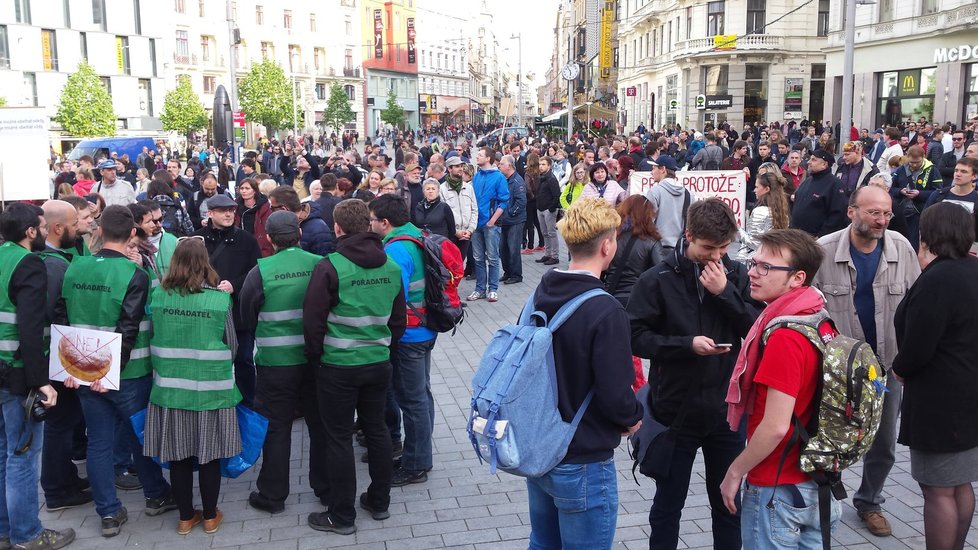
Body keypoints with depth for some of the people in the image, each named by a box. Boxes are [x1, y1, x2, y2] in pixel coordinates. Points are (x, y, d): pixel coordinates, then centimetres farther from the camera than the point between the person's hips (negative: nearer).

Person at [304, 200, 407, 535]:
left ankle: (342, 516, 16)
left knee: (339, 438, 6)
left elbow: (313, 320, -11)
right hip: (379, 363, 5)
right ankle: (379, 502, 30)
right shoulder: (391, 267, 1)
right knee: (376, 429, 17)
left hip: (338, 366, -5)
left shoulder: (330, 267, -15)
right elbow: (399, 319, 8)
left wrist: (315, 355, 4)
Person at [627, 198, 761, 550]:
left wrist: (725, 293, -16)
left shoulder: (736, 275, 0)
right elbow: (636, 337, -10)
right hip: (676, 409, -2)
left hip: (727, 409, 3)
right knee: (668, 504, 14)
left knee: (729, 503, 17)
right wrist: (687, 344, -21)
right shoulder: (658, 279, -9)